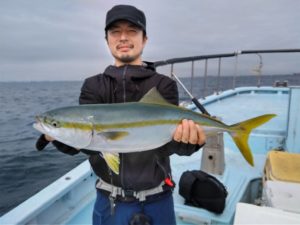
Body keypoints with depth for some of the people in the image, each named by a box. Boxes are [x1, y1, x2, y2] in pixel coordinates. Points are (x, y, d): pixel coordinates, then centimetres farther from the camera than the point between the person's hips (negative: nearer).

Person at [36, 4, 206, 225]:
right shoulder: (94, 86, -1)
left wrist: (187, 139, -38)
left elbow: (165, 143, -17)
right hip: (109, 201, 2)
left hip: (156, 200, -1)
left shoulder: (163, 84, -7)